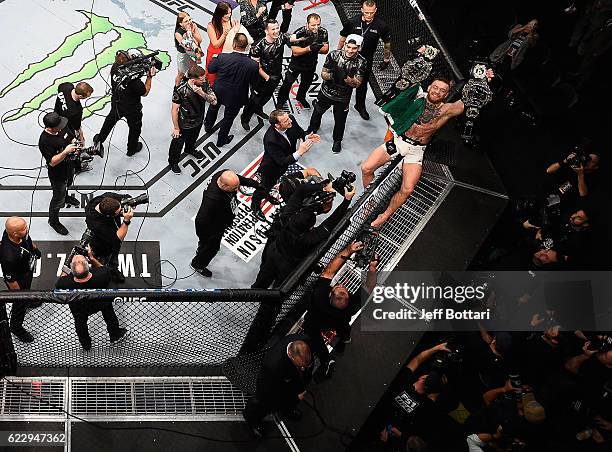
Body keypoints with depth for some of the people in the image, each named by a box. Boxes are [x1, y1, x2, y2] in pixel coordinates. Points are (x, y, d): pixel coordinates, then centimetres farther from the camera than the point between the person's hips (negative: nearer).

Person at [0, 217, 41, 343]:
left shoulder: (14, 232, -28)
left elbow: (28, 240, -1)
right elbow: (10, 280, -30)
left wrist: (35, 249, 17)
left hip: (28, 270, 6)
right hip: (19, 280, -6)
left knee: (27, 290, 37)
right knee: (20, 303, 20)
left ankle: (27, 300, 70)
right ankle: (16, 328, 47)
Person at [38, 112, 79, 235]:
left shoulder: (62, 128, -16)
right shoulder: (45, 141, -37)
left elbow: (71, 137, 4)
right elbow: (52, 162, -33)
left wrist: (75, 145, -18)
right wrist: (65, 152, -45)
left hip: (70, 167, 7)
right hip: (58, 174, -7)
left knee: (67, 184, 38)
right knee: (58, 199, 12)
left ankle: (66, 197, 70)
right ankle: (53, 221, 35)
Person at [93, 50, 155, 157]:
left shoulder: (115, 68, -26)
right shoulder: (134, 81, -41)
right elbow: (145, 93, -21)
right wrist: (150, 77, -18)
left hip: (116, 103, 5)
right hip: (132, 110, -5)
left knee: (111, 120, 35)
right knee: (135, 128, 26)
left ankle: (99, 139, 57)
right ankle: (132, 149, 51)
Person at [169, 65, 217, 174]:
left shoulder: (204, 84, -22)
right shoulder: (180, 90, -35)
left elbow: (214, 101, -18)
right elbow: (175, 110, -24)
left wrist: (202, 93, -37)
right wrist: (176, 128, -15)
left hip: (198, 120, 5)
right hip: (184, 124, -5)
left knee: (193, 138, 34)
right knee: (178, 143, 20)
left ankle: (190, 149, 67)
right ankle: (173, 161, 47)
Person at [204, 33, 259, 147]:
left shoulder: (223, 57, -29)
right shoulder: (253, 65, -30)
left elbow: (210, 69, -11)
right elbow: (254, 82, -11)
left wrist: (214, 57, 7)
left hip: (218, 92, 1)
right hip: (235, 98, -1)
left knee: (213, 108, 34)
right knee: (229, 118, 24)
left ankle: (208, 126, 61)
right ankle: (221, 140, 45)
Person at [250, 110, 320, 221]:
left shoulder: (291, 120, -28)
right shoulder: (270, 140, -45)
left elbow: (300, 132, -5)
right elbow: (282, 162, -39)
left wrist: (307, 137, -27)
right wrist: (299, 153, -49)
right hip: (271, 168, -6)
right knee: (265, 188, 21)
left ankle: (267, 194, 66)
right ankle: (255, 206, 50)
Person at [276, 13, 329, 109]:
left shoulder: (323, 32, -20)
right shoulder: (299, 33, -32)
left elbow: (326, 50, -14)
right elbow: (295, 52, -32)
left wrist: (318, 48, -36)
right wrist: (309, 48, -45)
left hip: (311, 64, 4)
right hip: (297, 63, -4)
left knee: (306, 83, 26)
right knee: (288, 82, 10)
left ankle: (301, 97, 55)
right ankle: (281, 101, 36)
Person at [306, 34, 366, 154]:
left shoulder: (361, 62, -20)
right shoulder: (334, 55, -18)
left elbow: (357, 84, -19)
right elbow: (323, 74, -13)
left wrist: (347, 78, -40)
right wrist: (331, 76, -36)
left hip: (343, 98, -1)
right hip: (326, 92, 1)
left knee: (340, 120, 15)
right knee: (317, 112, 24)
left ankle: (337, 140, 43)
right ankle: (312, 130, 55)